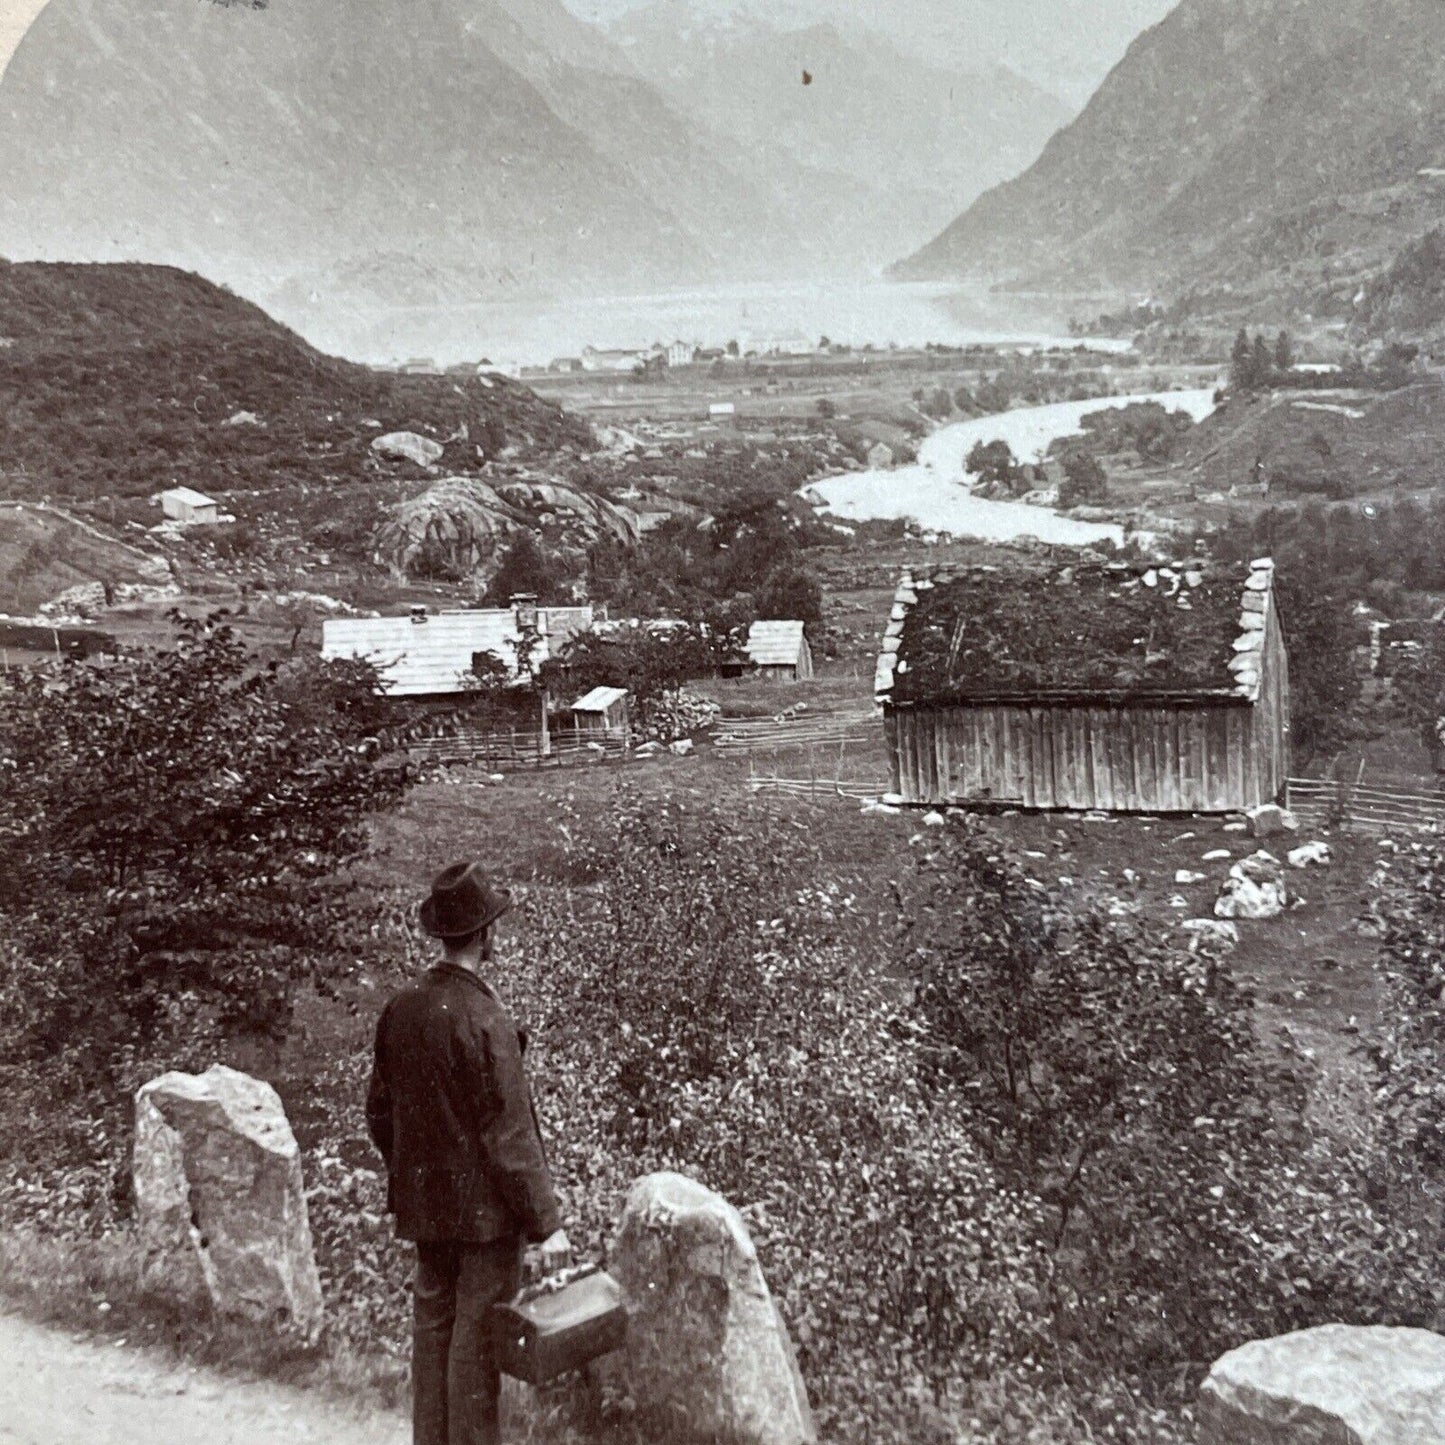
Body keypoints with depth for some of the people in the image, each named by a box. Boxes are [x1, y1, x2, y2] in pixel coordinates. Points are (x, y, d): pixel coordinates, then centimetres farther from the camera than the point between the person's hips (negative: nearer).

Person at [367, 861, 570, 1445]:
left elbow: (379, 1112, 10)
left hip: (425, 1202, 7)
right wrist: (545, 1222, -13)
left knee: (432, 1324, 16)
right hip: (485, 1208, -7)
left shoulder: (401, 1009, 0)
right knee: (479, 1333, 3)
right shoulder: (484, 1019, -21)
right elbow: (510, 1134, -19)